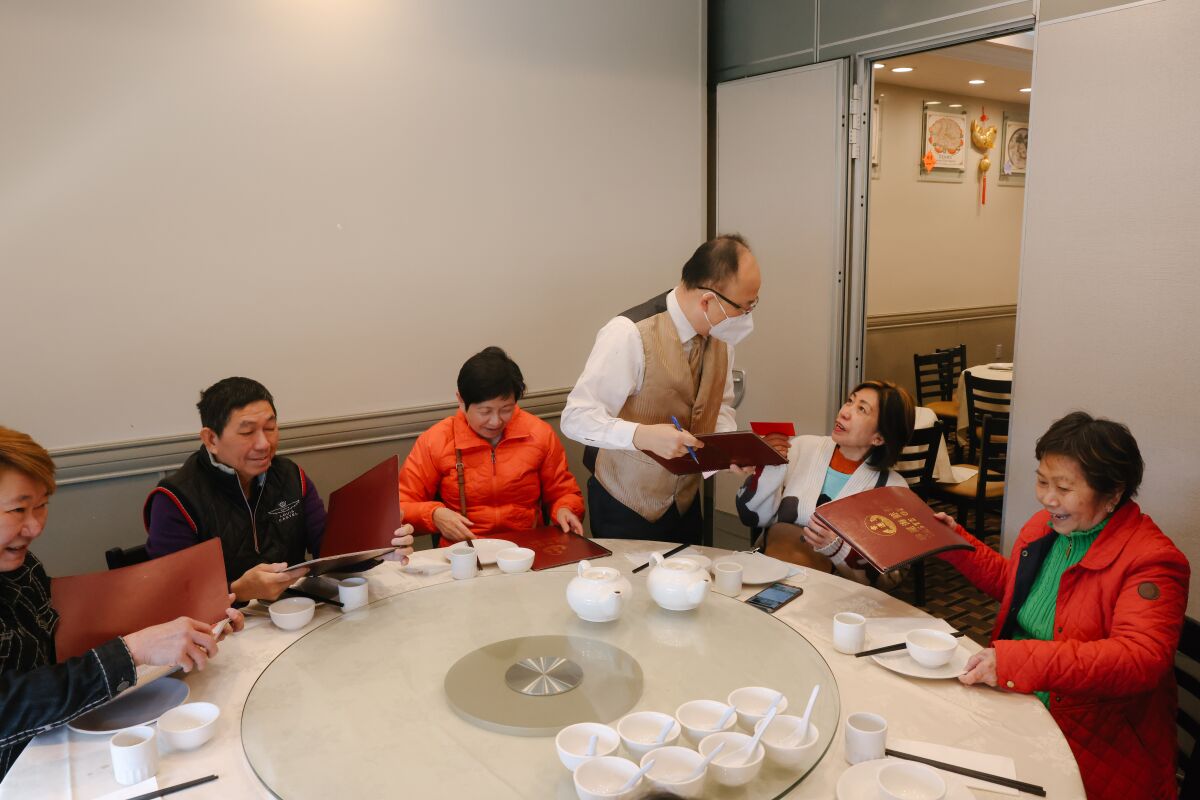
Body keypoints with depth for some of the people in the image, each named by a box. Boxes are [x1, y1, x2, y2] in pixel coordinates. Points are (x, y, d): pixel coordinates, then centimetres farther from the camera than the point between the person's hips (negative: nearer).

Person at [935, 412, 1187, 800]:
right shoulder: (1044, 524, 6)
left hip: (1095, 745, -7)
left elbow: (1141, 658, -30)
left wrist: (1019, 660, -38)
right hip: (1015, 702, 7)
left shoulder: (1151, 560, -17)